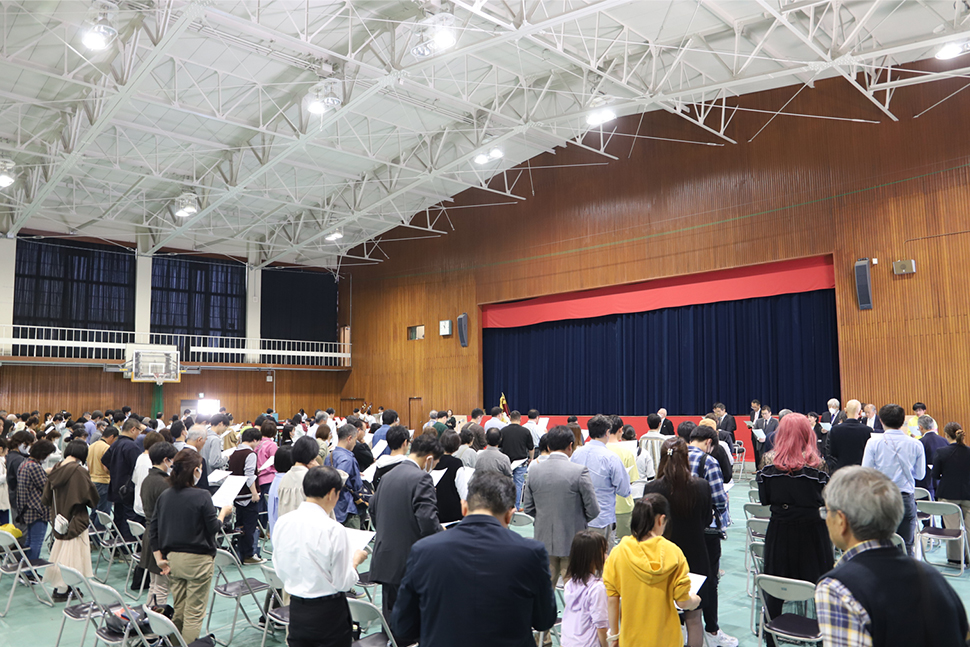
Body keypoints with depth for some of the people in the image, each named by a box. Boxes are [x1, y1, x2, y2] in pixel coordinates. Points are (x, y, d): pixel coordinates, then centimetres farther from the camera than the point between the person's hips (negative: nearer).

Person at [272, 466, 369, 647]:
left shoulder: (282, 523, -4)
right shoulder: (333, 529, -21)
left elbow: (280, 570, 6)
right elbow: (344, 582, -15)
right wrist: (355, 560, 2)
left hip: (296, 611, 5)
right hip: (330, 613, -5)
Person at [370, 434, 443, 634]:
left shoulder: (388, 476, 9)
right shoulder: (421, 478, -16)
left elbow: (373, 510, 20)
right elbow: (428, 521, -23)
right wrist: (443, 533, -4)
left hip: (385, 560, 8)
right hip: (410, 562, -7)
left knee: (390, 616, 16)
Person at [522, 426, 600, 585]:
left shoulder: (535, 471, -2)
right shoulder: (579, 471, -15)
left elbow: (528, 508, 4)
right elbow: (593, 511, -10)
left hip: (544, 541, 4)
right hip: (572, 542, -4)